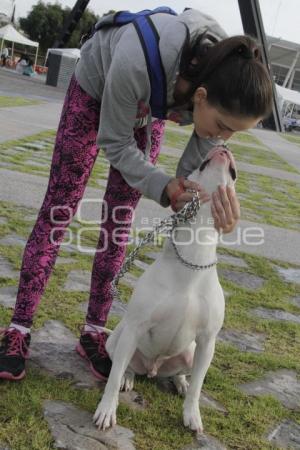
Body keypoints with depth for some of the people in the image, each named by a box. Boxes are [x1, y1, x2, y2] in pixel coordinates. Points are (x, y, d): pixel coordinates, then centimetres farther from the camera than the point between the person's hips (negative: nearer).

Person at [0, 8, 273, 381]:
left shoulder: (227, 85, -31)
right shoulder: (138, 63, -45)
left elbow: (194, 163, -21)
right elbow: (114, 143, -29)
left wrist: (217, 195, -43)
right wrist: (162, 187, -43)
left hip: (150, 106, 4)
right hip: (97, 85, -3)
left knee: (120, 218, 1)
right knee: (59, 208, -3)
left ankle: (94, 332, 12)